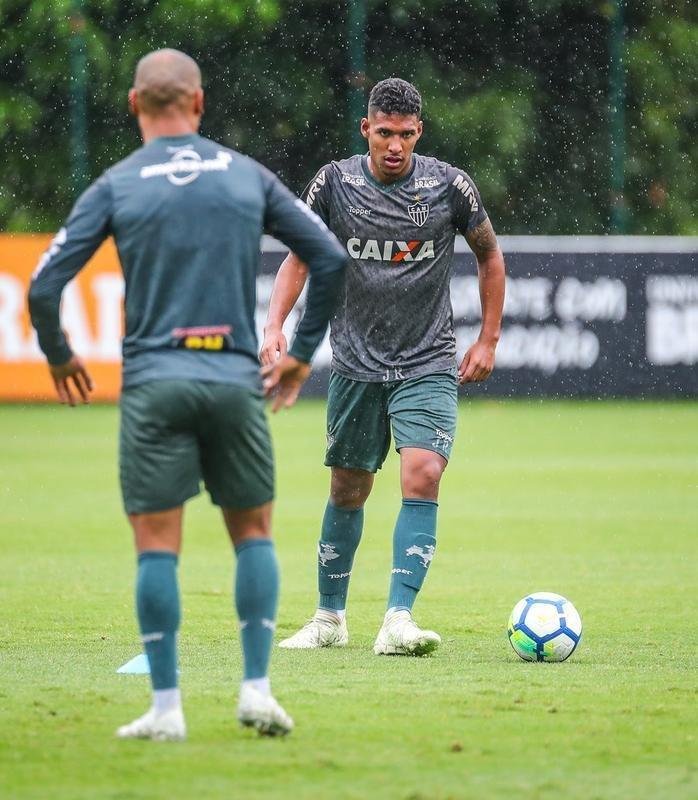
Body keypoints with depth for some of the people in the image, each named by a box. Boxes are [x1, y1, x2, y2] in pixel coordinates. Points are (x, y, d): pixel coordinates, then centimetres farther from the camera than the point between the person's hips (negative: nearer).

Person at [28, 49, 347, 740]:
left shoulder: (116, 186, 2)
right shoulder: (247, 176, 7)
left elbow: (45, 285, -3)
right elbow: (329, 257, 7)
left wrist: (59, 357, 15)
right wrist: (302, 353, 17)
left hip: (153, 382, -1)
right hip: (235, 380, 1)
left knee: (157, 545, 2)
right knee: (253, 532, 13)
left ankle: (166, 708, 0)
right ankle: (256, 689, 5)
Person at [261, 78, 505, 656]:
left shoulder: (450, 186, -6)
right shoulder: (334, 184, -4)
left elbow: (489, 255, 10)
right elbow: (300, 257, 8)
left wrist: (488, 340, 8)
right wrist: (275, 326, -6)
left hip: (429, 365, -2)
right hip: (356, 364, 2)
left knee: (423, 476, -20)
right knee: (348, 493, 9)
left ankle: (398, 620, -22)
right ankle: (330, 619, 26)